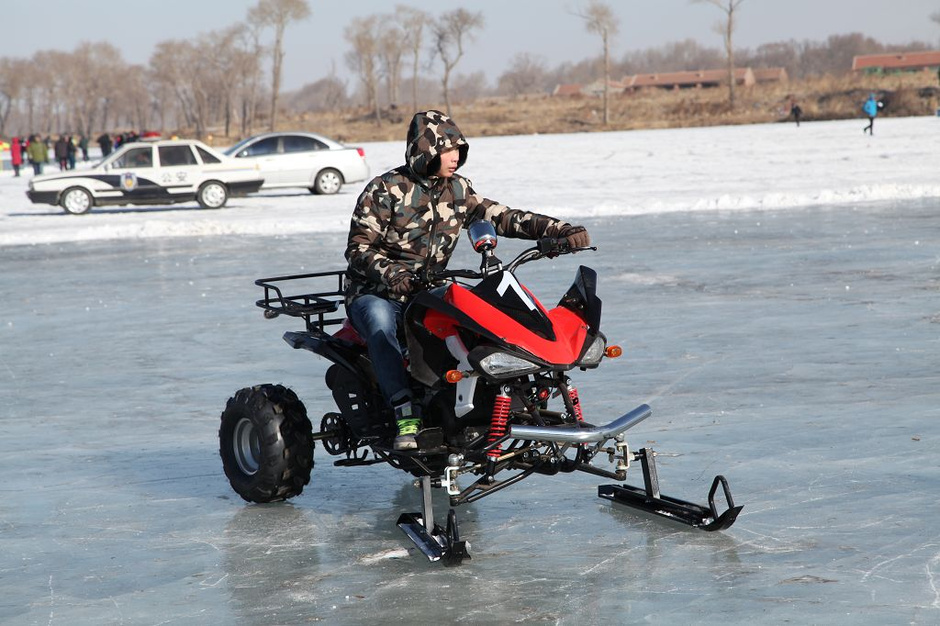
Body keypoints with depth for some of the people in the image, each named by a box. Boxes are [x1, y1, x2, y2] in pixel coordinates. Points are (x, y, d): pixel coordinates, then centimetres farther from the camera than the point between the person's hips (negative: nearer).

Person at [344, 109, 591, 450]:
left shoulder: (457, 190, 7)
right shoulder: (384, 190, -9)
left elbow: (502, 217, 1)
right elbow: (358, 248, -13)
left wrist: (560, 229, -12)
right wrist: (390, 274, -33)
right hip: (375, 294, -5)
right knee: (381, 325, -39)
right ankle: (405, 414, -46)